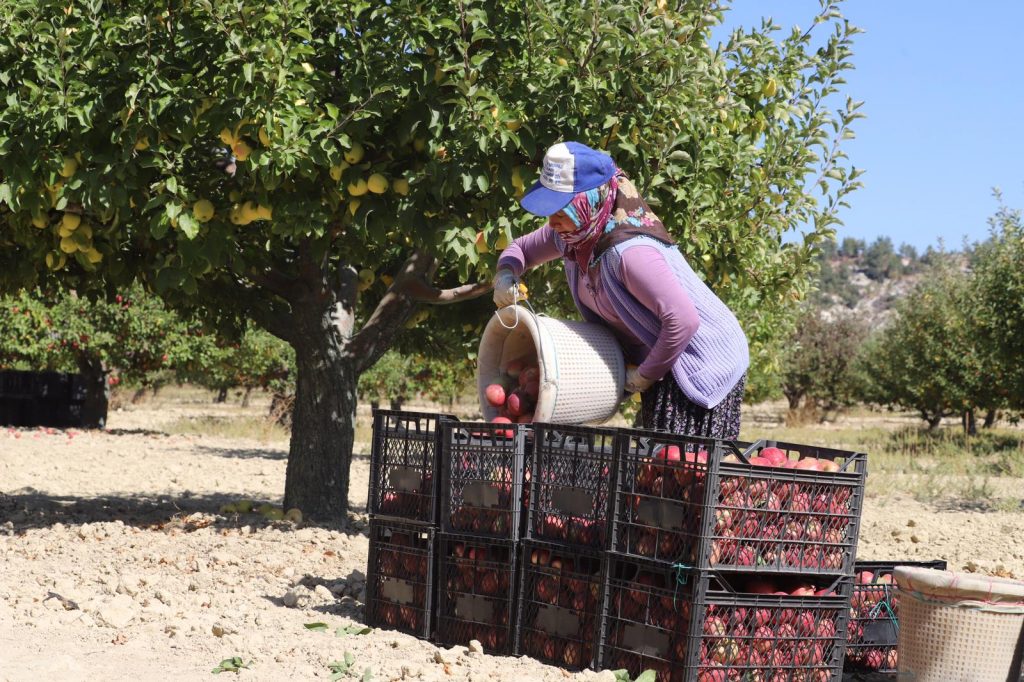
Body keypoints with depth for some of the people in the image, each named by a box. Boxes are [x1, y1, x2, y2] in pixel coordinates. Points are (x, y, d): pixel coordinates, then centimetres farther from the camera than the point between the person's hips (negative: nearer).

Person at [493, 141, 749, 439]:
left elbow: (682, 320, -36)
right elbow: (520, 248, 15)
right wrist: (506, 275, -10)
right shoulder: (572, 234, -4)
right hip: (663, 365, 10)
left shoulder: (630, 252, -33)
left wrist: (643, 376, -21)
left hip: (703, 367, -10)